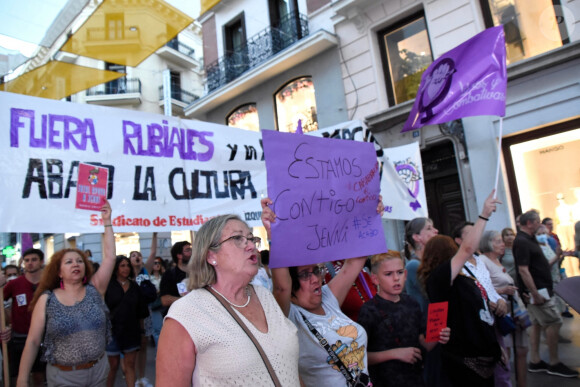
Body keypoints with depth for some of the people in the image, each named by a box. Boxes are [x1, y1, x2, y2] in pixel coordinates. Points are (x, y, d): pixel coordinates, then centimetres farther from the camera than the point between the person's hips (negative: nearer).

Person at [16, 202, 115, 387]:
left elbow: (109, 257, -8)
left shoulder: (94, 290, -2)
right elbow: (32, 342, -3)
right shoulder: (46, 299, -5)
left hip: (98, 371, 2)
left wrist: (107, 222, -8)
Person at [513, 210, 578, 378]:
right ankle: (554, 364, 7)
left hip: (539, 289, 10)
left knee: (537, 324, 12)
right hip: (537, 290, -10)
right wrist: (535, 295, -24)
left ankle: (535, 362, 19)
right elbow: (523, 270, -24)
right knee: (554, 322, -4)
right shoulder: (521, 242, -19)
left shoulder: (529, 239, 13)